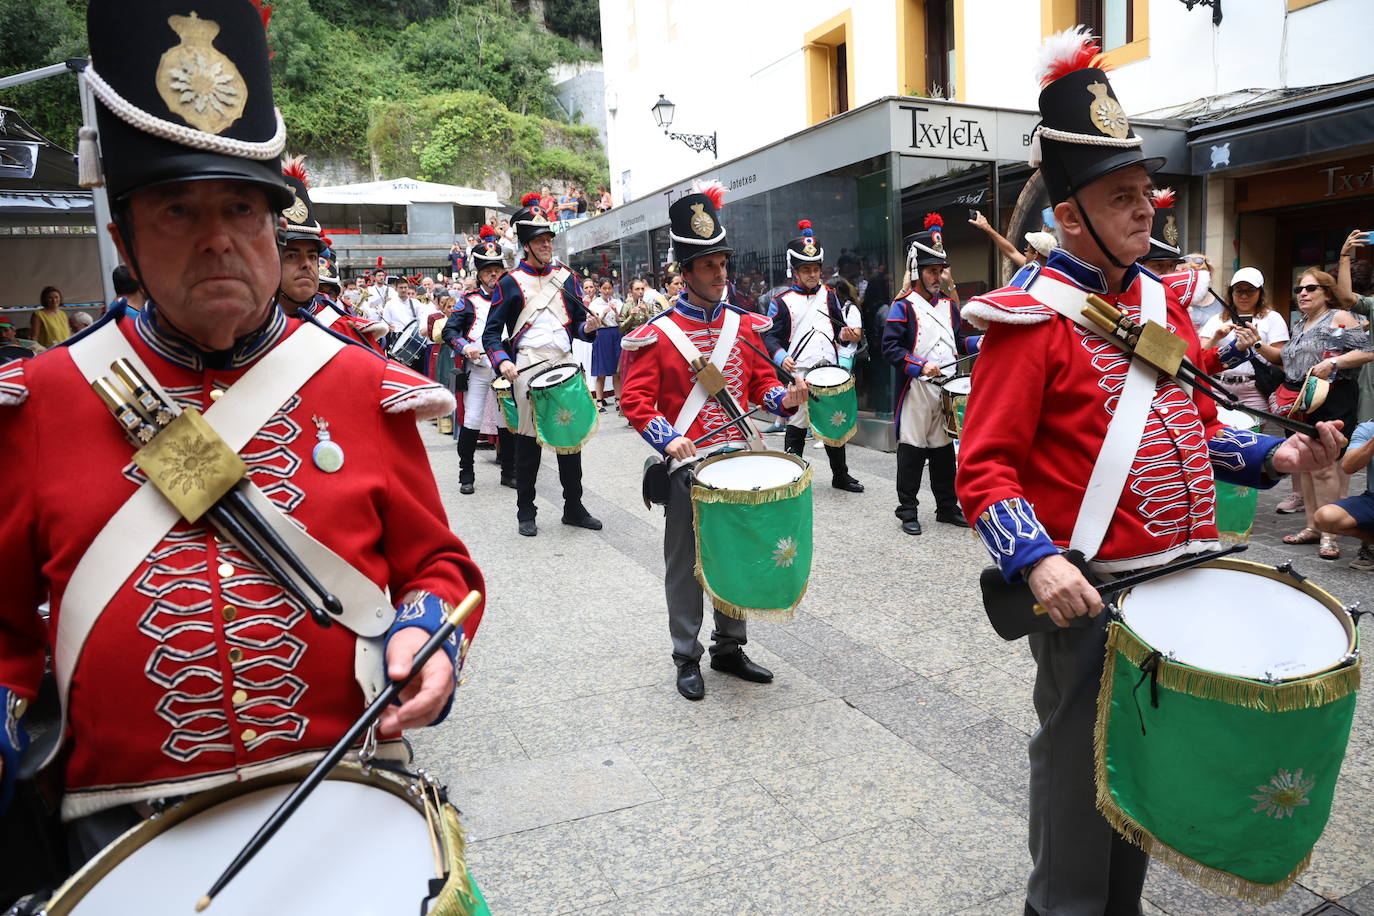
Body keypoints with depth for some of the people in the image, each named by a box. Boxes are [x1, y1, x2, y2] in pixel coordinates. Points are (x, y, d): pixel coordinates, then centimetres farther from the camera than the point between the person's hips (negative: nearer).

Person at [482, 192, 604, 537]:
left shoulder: (566, 278, 13)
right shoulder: (510, 283, 2)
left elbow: (578, 323, 17)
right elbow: (492, 332, 0)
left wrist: (588, 327, -7)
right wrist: (502, 361, -17)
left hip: (565, 363, 4)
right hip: (528, 366, -4)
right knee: (528, 438, 1)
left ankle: (574, 507, 18)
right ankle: (526, 512, 12)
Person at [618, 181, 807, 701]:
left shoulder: (744, 325, 8)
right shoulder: (657, 334, -7)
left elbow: (762, 385, 13)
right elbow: (636, 399, -9)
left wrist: (786, 398, -8)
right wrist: (667, 439, -24)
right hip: (686, 465, -5)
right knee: (686, 564, 5)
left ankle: (730, 648, 30)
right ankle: (687, 659, 19)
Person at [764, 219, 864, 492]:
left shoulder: (829, 295, 12)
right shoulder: (782, 301, -2)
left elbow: (840, 327, 18)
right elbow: (771, 336, -5)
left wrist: (847, 334, -5)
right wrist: (781, 357, -24)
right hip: (799, 373, -5)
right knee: (797, 427, -1)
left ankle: (841, 476, 25)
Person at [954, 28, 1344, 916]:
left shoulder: (1162, 300, 9)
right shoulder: (1030, 320, -14)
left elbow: (1195, 422, 18)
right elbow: (985, 467, -19)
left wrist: (1272, 455, 2)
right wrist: (1037, 561, -31)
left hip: (1185, 580, 8)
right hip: (1090, 593, -7)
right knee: (1081, 772, 9)